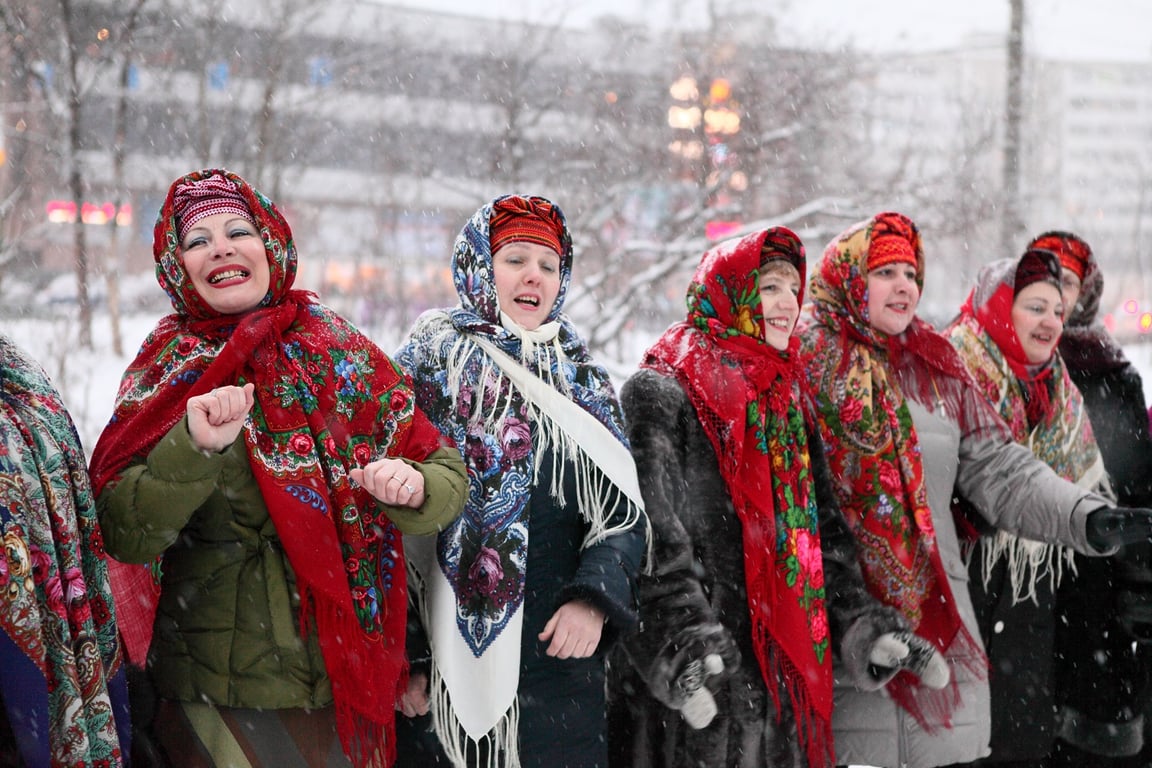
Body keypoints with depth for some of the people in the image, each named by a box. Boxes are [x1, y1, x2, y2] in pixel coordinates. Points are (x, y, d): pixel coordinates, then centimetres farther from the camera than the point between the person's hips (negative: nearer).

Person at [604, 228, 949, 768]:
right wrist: (685, 644, -26)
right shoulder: (660, 394, -5)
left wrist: (863, 626, 6)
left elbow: (824, 530, 18)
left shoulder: (789, 400, 18)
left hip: (785, 669, 7)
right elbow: (654, 536, -15)